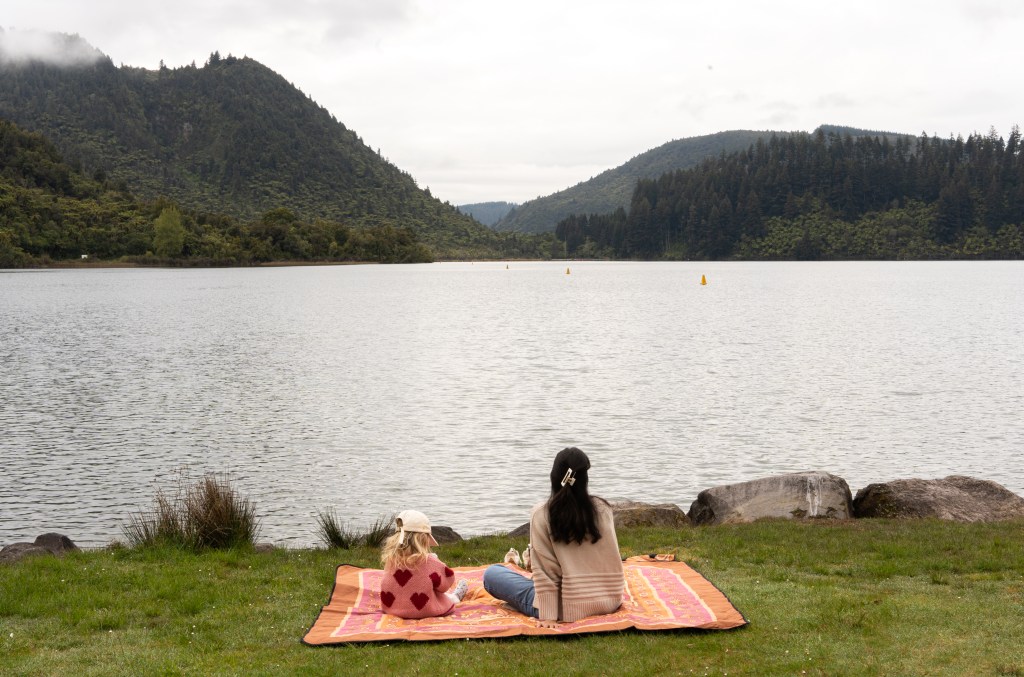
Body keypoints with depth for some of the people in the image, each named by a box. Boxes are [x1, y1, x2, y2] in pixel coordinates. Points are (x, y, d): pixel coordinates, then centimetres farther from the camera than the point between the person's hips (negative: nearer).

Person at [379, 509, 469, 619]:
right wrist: (437, 563, 1)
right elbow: (444, 584, -13)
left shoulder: (391, 559, -15)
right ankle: (456, 596, 60)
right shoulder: (429, 561, -27)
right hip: (424, 610, -5)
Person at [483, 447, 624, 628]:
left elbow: (546, 571, -16)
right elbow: (612, 560, 2)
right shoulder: (602, 508, -7)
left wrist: (548, 614, -12)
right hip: (608, 602, 4)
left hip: (569, 609, -4)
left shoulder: (541, 513, -16)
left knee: (491, 573, 10)